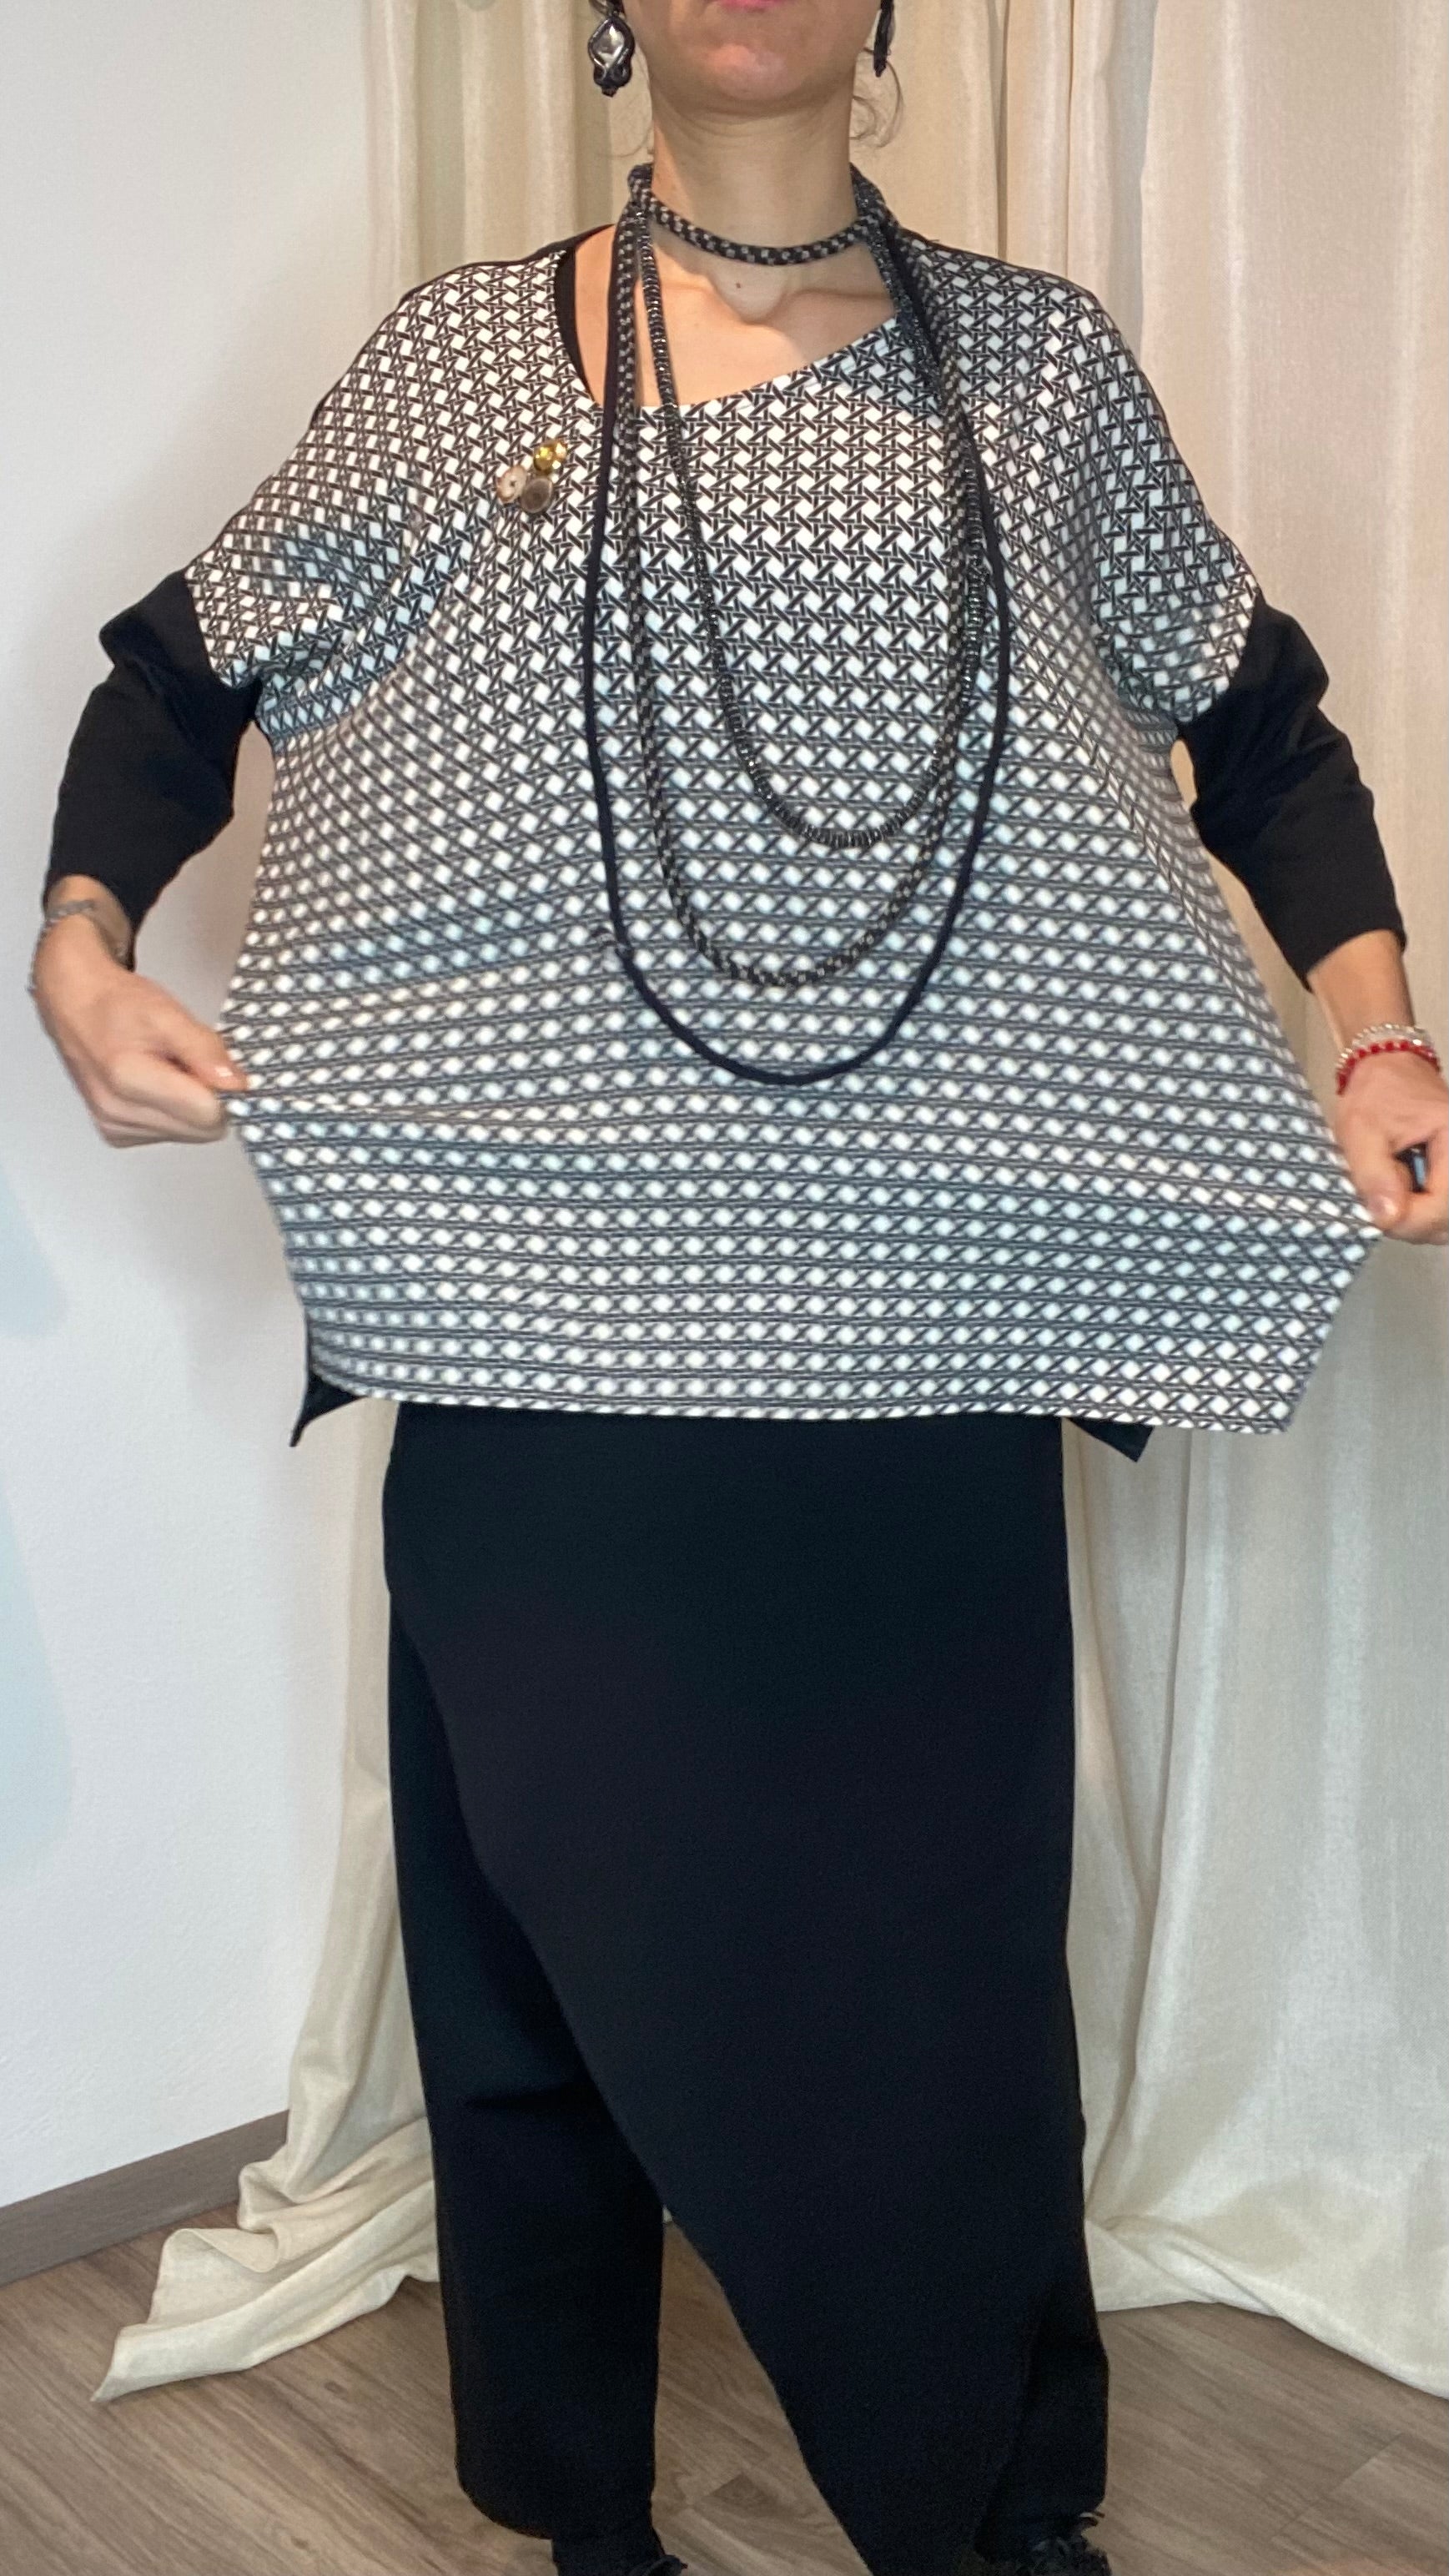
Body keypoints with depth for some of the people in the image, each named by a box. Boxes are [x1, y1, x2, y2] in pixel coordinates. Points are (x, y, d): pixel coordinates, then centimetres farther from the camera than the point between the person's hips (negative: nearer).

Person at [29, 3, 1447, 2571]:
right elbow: (180, 670, 15)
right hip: (538, 1326, 0)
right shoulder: (456, 362, 7)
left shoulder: (1035, 368, 9)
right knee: (556, 1930, 10)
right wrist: (81, 940, -3)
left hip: (920, 1345, 0)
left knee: (931, 1947, 8)